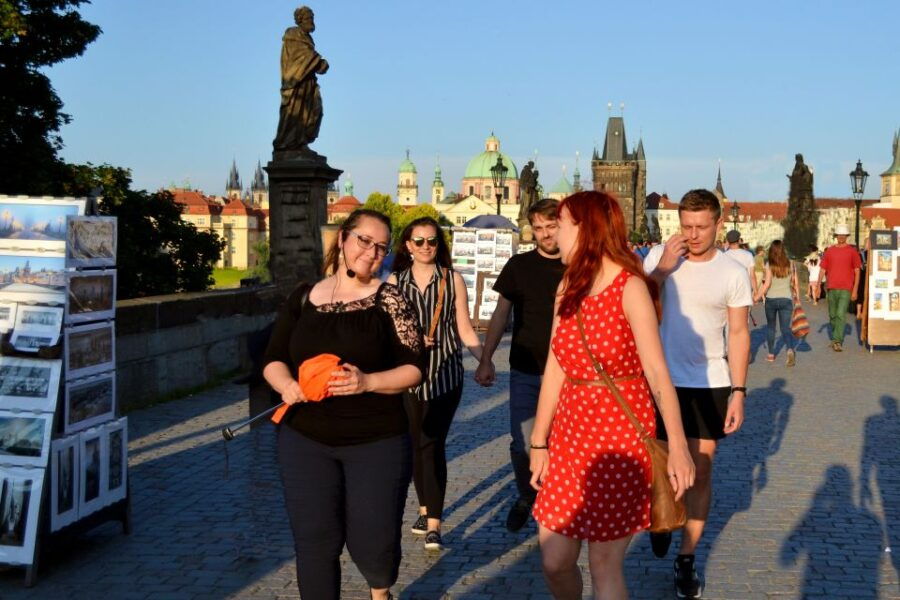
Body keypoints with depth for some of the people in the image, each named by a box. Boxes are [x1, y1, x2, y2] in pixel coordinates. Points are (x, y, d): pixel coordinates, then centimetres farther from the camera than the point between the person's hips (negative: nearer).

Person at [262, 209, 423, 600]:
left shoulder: (389, 300, -3)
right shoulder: (302, 299, 5)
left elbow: (414, 369, -6)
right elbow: (273, 359, 8)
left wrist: (367, 382, -23)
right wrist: (287, 385, -14)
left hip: (376, 442, -2)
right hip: (305, 440, 2)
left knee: (373, 541, 5)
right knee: (314, 541, 4)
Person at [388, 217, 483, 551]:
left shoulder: (452, 280, 4)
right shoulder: (395, 281, 6)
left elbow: (465, 330, 3)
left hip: (444, 374, -2)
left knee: (433, 444, -10)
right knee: (416, 444, 9)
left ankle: (433, 524, -10)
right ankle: (424, 508, 27)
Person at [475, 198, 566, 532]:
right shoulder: (519, 266, 3)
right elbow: (501, 315, 5)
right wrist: (486, 360, -2)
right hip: (525, 372, 1)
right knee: (523, 444, 0)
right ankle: (526, 497, 25)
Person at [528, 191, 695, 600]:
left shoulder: (630, 288, -11)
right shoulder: (568, 288, 8)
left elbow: (656, 370, -19)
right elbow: (555, 368, 8)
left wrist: (677, 445, -25)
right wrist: (539, 441, 8)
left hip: (619, 432, -6)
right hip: (570, 428, 6)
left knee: (604, 565, 0)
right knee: (554, 561, 8)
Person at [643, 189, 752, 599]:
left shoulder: (733, 273, -4)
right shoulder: (659, 257, -3)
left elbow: (738, 333, 0)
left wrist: (738, 391, -5)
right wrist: (662, 269, -20)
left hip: (710, 385, 0)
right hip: (661, 381, 0)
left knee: (700, 471, 5)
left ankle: (687, 559, 17)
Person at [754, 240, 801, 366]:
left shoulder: (769, 265, -8)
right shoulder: (790, 264, 1)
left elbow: (767, 284, -13)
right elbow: (795, 283, 4)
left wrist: (757, 296, -6)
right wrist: (797, 297, 15)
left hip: (771, 299, -1)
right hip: (786, 299, 2)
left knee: (770, 327, 16)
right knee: (785, 327, 2)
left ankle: (771, 354, 22)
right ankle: (790, 349, -25)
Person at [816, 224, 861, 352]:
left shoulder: (852, 251, 1)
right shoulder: (829, 250, 10)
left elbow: (857, 272, 1)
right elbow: (822, 269, 13)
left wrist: (855, 290, -5)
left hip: (846, 289, -4)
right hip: (831, 288, 4)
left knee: (841, 315, -14)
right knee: (832, 316, 12)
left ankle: (837, 341, -15)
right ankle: (835, 339, 27)